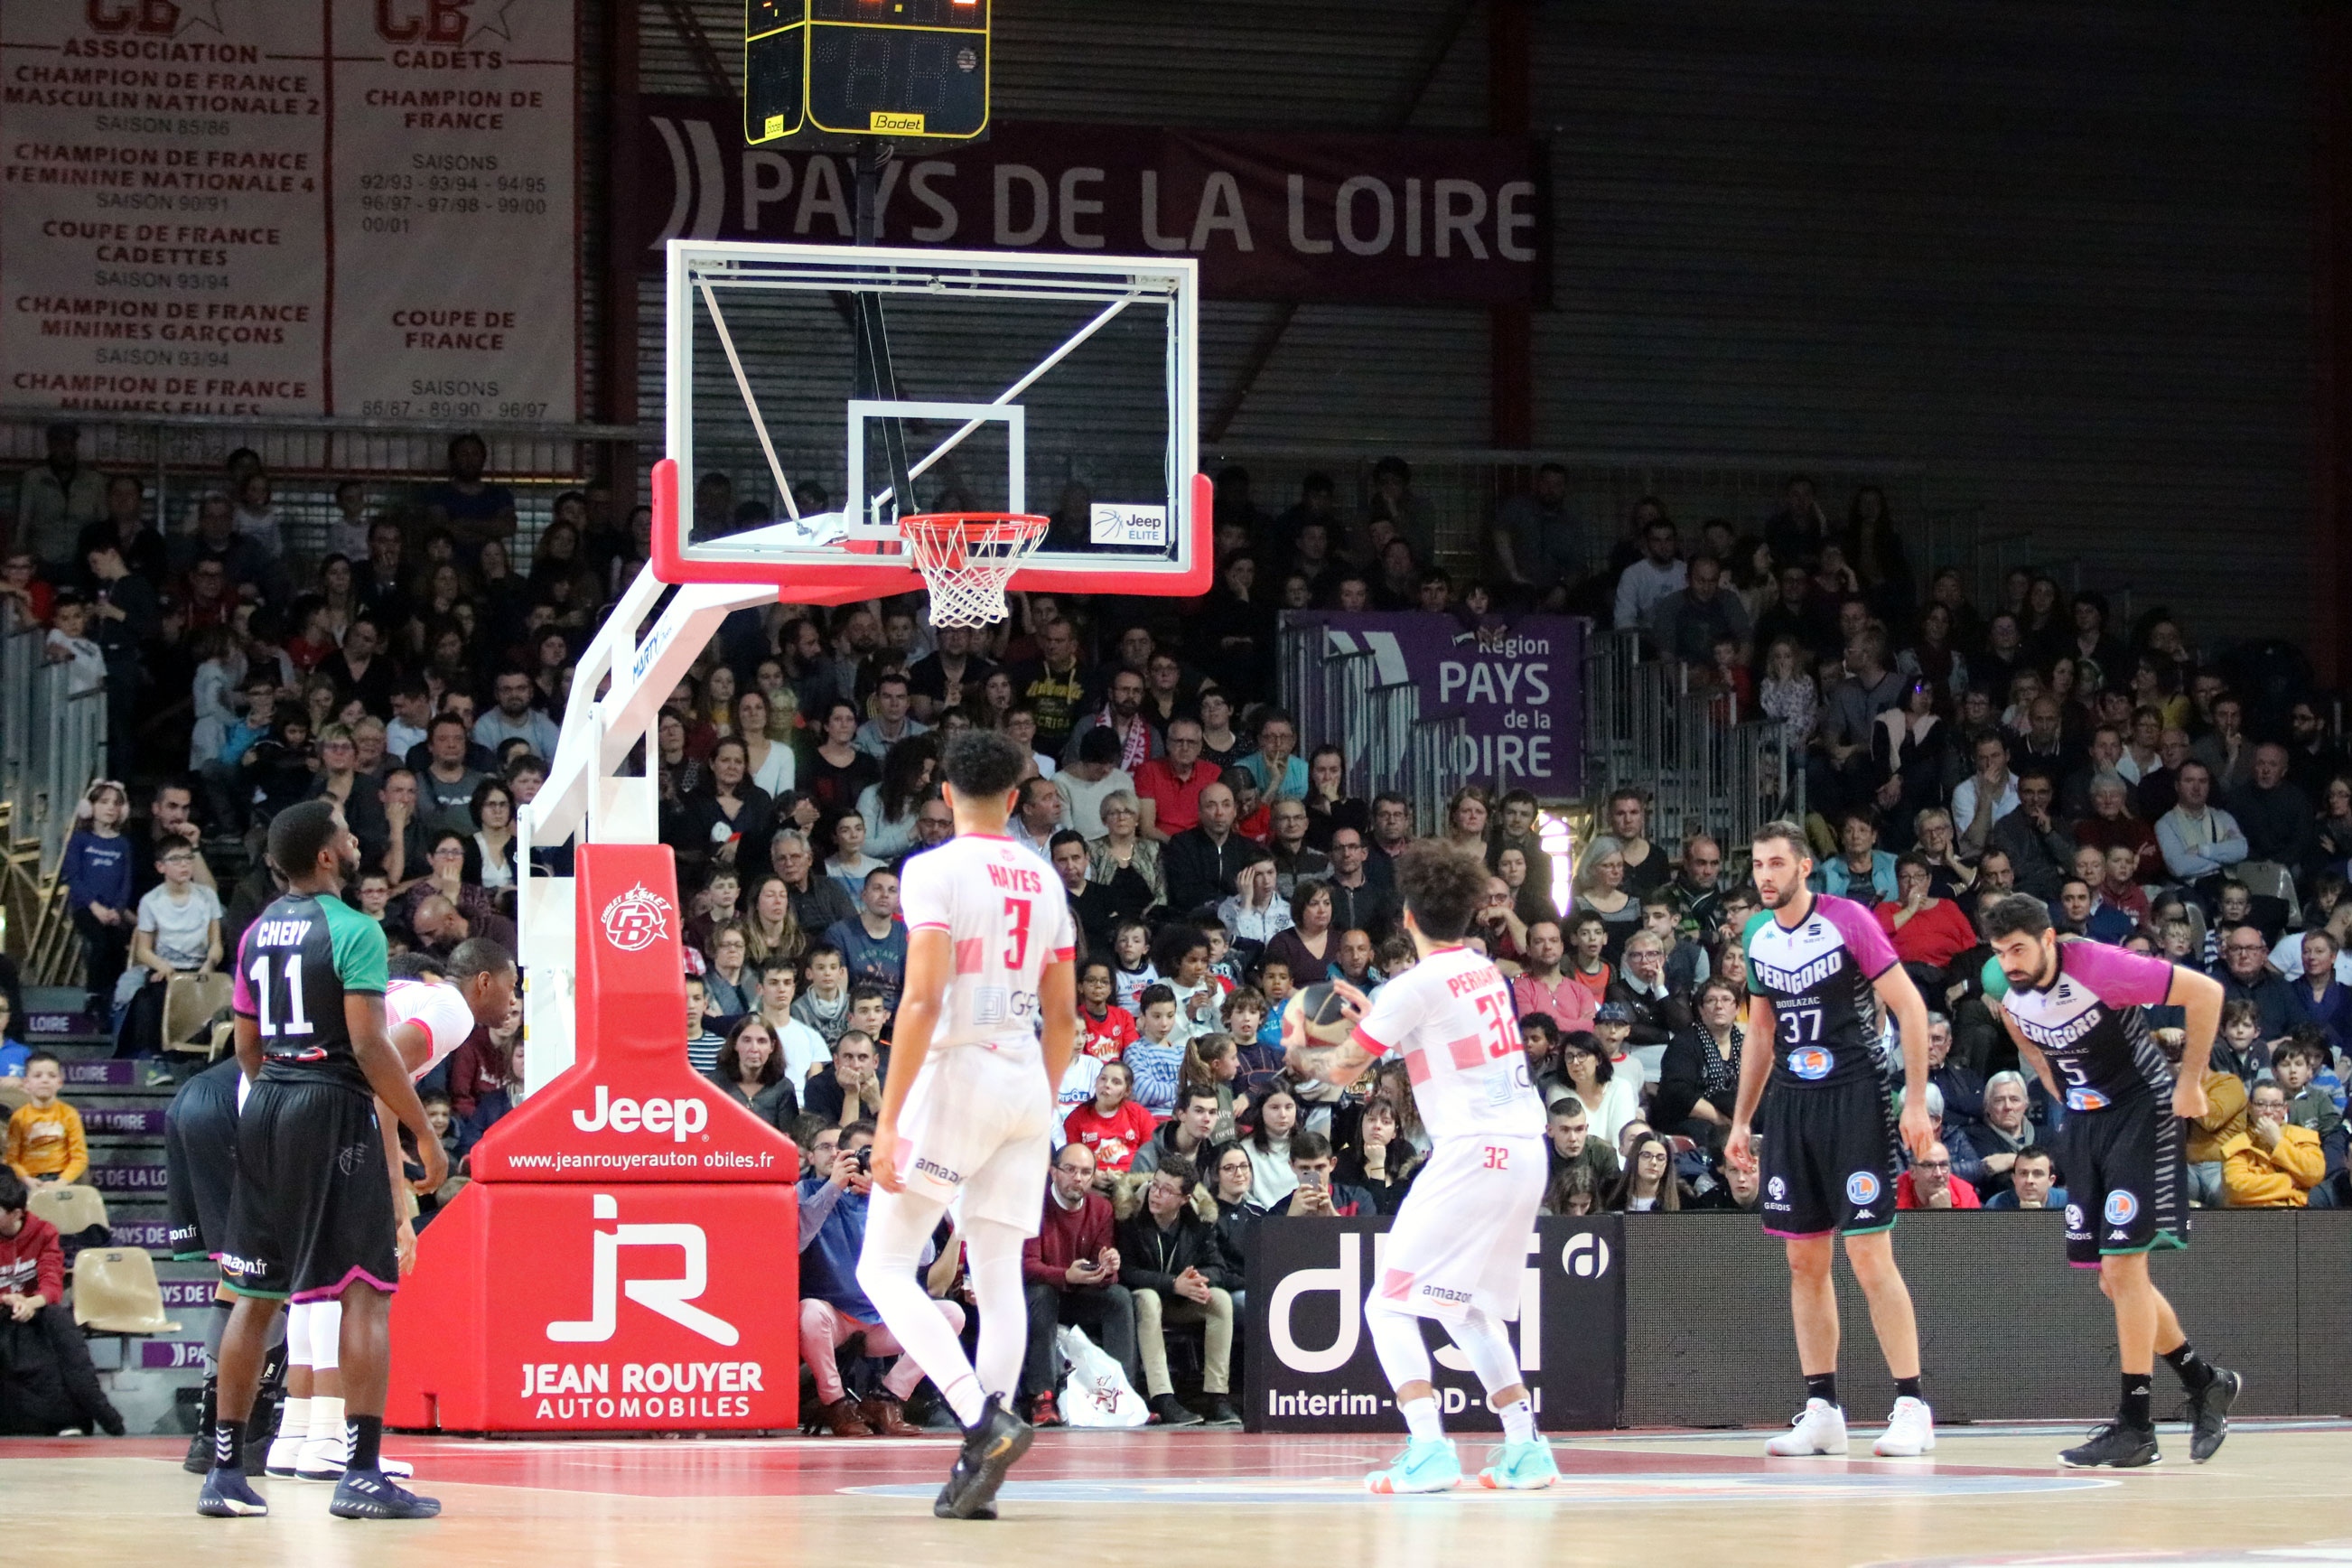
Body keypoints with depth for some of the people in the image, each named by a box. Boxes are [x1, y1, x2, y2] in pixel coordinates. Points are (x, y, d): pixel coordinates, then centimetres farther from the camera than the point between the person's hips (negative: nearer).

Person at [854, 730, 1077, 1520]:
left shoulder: (934, 870, -8)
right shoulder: (1044, 879, 13)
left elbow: (922, 1001, -17)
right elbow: (1064, 1016, 16)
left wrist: (888, 1119, -16)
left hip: (956, 1071, -6)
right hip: (1026, 1079, 6)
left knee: (884, 1268, -1)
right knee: (1000, 1276, 6)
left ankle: (983, 1417, -20)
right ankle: (980, 1466, 1)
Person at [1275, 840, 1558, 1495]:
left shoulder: (1417, 986, -9)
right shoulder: (1486, 971, 14)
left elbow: (1343, 1069, -1)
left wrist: (1297, 1051, 19)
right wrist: (1375, 1016, 37)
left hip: (1472, 1153, -8)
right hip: (1527, 1150, 8)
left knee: (1390, 1305, -5)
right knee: (1469, 1309, 21)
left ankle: (1429, 1452, -19)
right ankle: (1525, 1448, 15)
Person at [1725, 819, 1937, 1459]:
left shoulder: (1847, 920, -10)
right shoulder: (1758, 938, 10)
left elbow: (1909, 1007, -9)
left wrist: (1917, 1100, -15)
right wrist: (1740, 1122, 18)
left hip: (1854, 1098, -6)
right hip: (1791, 1103, 6)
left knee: (1869, 1255, -10)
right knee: (1804, 1261, 6)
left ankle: (1912, 1407, -6)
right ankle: (1821, 1412, 10)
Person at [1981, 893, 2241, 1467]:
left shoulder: (2098, 967, -25)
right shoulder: (2009, 992, -3)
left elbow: (2205, 993, -21)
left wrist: (2190, 1081, -17)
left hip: (2141, 1112, -7)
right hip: (2083, 1120, 8)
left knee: (2122, 1267, -13)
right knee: (2116, 1278, 8)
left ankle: (2136, 1426, -8)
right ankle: (2206, 1383, 26)